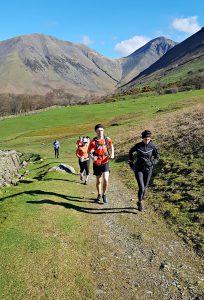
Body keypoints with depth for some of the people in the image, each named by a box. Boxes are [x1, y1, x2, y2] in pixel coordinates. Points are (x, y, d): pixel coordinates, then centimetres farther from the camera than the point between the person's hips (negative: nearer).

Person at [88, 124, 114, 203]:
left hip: (105, 162, 1)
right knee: (98, 180, 12)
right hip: (97, 164, 0)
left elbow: (111, 146, 15)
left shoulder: (107, 139, -5)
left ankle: (104, 194, 13)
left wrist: (112, 154, -1)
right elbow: (90, 152, -14)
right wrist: (92, 157, -35)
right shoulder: (93, 142, -12)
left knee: (105, 180, -12)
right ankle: (99, 195, 35)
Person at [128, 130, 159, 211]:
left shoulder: (153, 146, -10)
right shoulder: (138, 146, -11)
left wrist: (150, 163, -18)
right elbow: (131, 152, 9)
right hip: (138, 169, -2)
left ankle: (139, 202, 38)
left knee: (144, 188, 13)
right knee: (141, 188, -13)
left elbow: (157, 158, 0)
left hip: (148, 170, 2)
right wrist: (131, 163, 4)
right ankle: (140, 203, 13)